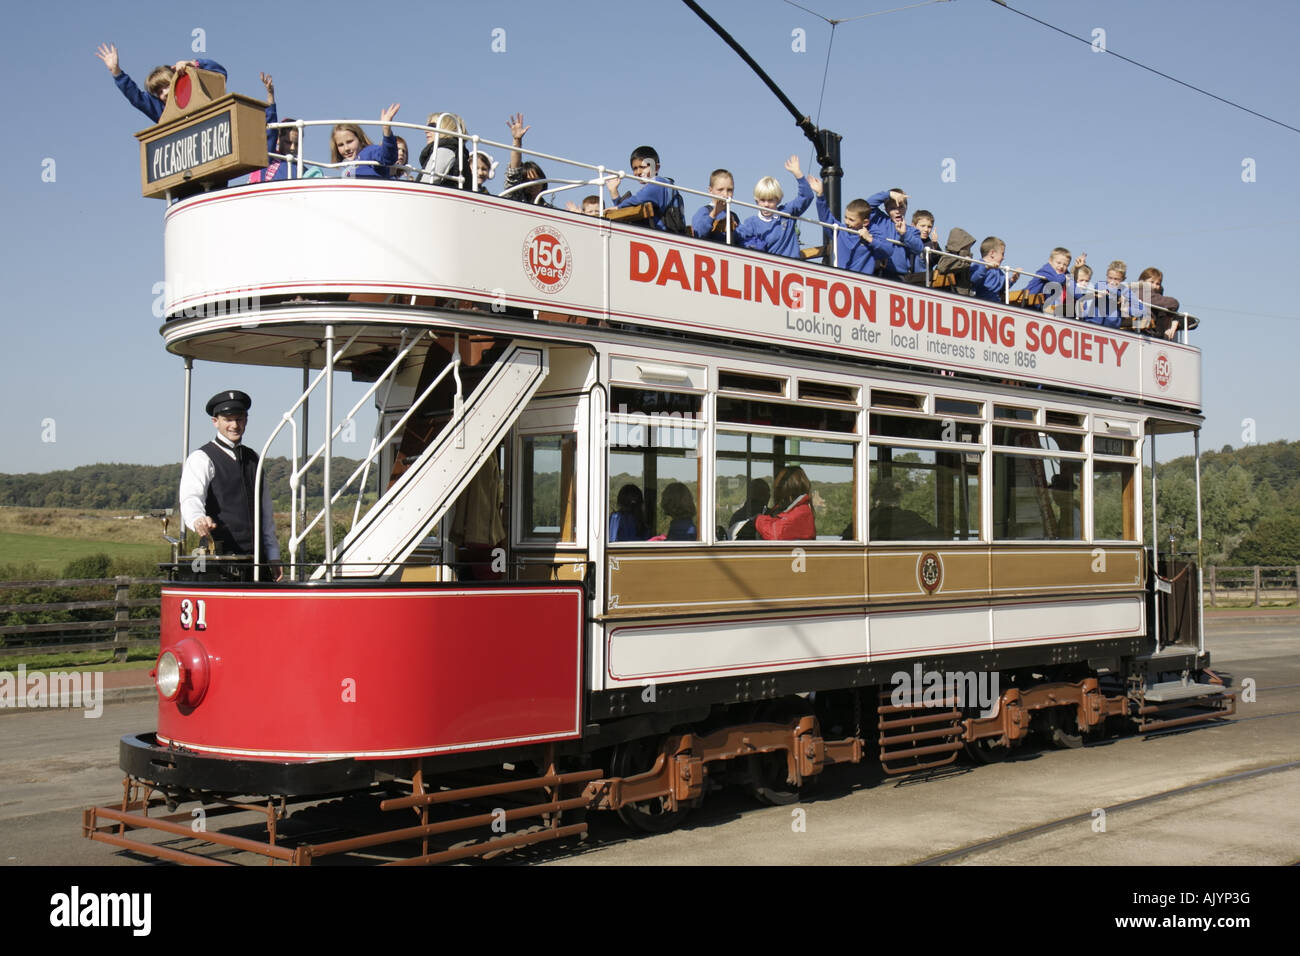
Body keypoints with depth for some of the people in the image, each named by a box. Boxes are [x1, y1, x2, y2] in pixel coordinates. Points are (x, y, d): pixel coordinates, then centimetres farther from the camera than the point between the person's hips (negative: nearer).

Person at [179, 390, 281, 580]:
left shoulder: (253, 458, 19)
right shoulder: (201, 459, -1)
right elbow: (191, 498, -18)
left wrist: (273, 557, 16)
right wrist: (198, 520, -41)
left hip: (257, 557, 6)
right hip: (219, 557, -5)